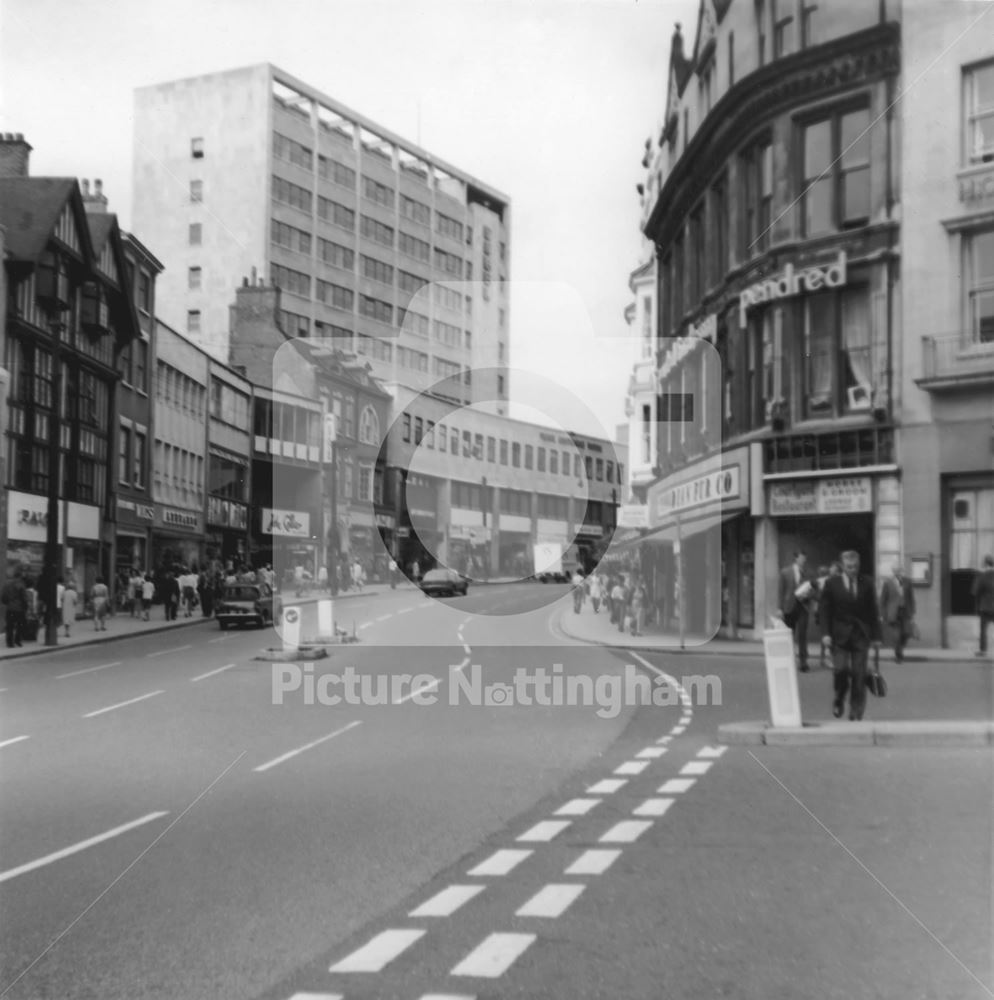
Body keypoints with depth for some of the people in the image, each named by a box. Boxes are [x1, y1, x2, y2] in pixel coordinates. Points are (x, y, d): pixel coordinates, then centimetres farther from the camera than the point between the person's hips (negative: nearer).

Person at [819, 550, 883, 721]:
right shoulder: (832, 583, 3)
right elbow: (825, 610, 2)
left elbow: (873, 611, 8)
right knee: (842, 670, -13)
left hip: (861, 635, 1)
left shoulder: (867, 584, 6)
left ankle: (856, 715, 7)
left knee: (859, 675, -1)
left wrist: (876, 636, 4)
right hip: (839, 635, -1)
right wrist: (826, 633, -8)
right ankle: (839, 700, 15)